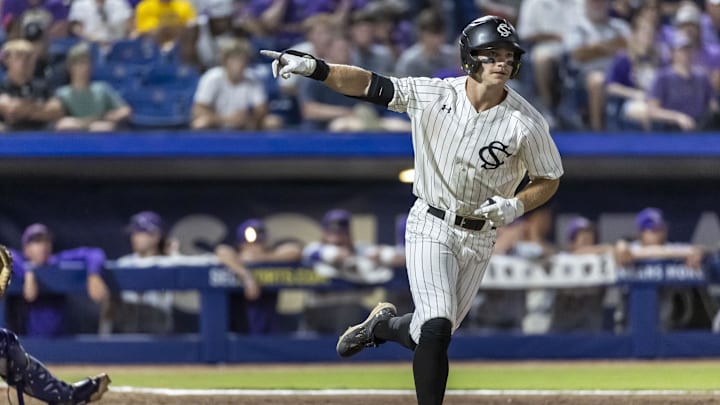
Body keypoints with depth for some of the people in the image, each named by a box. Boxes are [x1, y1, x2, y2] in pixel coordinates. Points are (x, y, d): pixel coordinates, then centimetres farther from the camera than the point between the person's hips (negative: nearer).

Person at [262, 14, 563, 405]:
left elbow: (548, 180, 0)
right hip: (430, 226, -2)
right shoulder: (433, 95, -13)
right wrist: (312, 67, -27)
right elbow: (370, 85, -14)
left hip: (479, 237, 2)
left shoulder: (527, 123, -13)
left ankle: (384, 325, 42)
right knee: (436, 328, -19)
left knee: (433, 336, 10)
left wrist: (516, 206, -19)